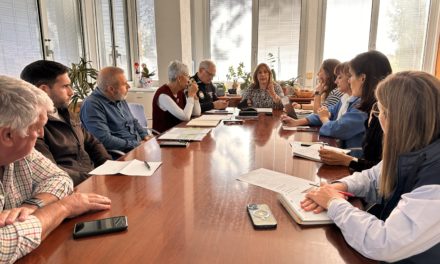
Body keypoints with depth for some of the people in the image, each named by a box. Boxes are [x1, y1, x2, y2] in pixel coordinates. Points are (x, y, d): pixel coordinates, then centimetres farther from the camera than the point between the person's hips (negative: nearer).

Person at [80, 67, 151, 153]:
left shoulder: (120, 99, 13)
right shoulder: (92, 105, -14)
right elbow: (104, 139, -22)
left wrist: (145, 135, 5)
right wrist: (135, 145, -17)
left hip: (138, 145, 8)